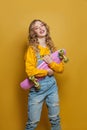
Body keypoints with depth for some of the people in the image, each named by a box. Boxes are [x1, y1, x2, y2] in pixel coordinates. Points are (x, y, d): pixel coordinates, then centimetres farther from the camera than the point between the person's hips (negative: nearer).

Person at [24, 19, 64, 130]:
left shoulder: (52, 48, 6)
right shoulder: (32, 49, -8)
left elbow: (61, 68, 4)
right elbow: (30, 71, -16)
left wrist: (51, 63, -13)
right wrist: (47, 72, -9)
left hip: (52, 85, 4)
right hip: (37, 86, -4)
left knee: (55, 119, 16)